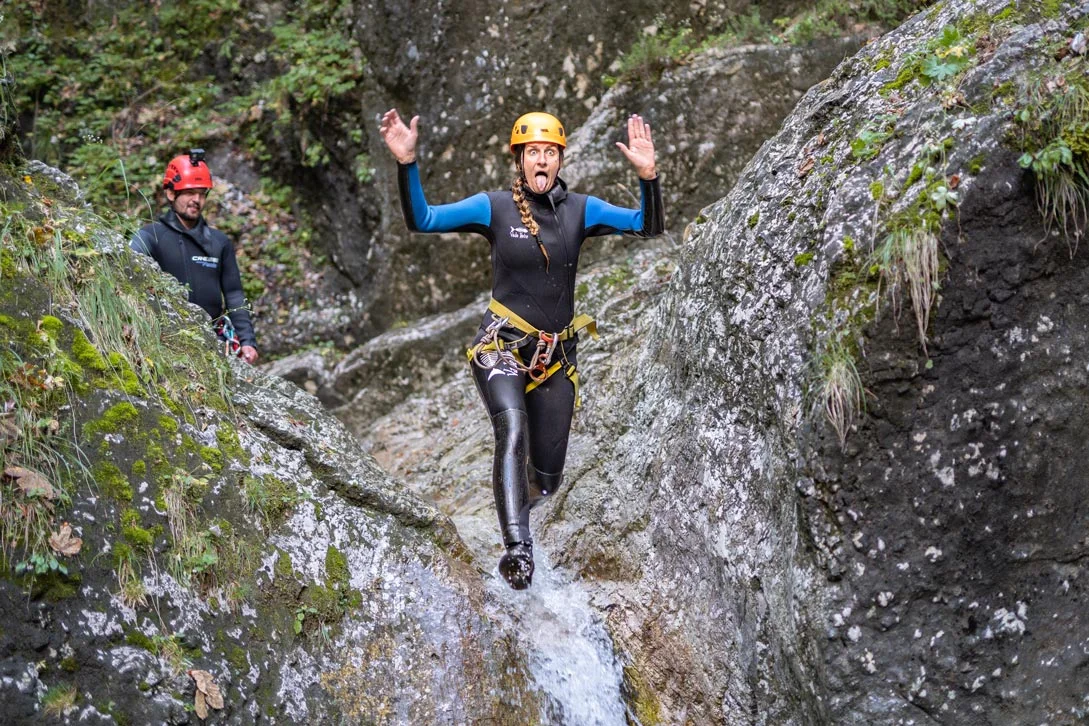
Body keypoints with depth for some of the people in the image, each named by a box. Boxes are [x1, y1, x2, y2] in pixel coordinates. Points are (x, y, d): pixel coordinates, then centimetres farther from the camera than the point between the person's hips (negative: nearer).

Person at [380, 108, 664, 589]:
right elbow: (422, 221, -9)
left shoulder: (580, 209, 2)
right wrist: (407, 163, -23)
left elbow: (647, 227, -4)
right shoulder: (494, 207, -3)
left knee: (547, 479, 6)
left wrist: (648, 177, -22)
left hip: (557, 359, 3)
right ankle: (517, 549, -37)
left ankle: (516, 501, 43)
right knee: (512, 431, -32)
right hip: (502, 348, -3)